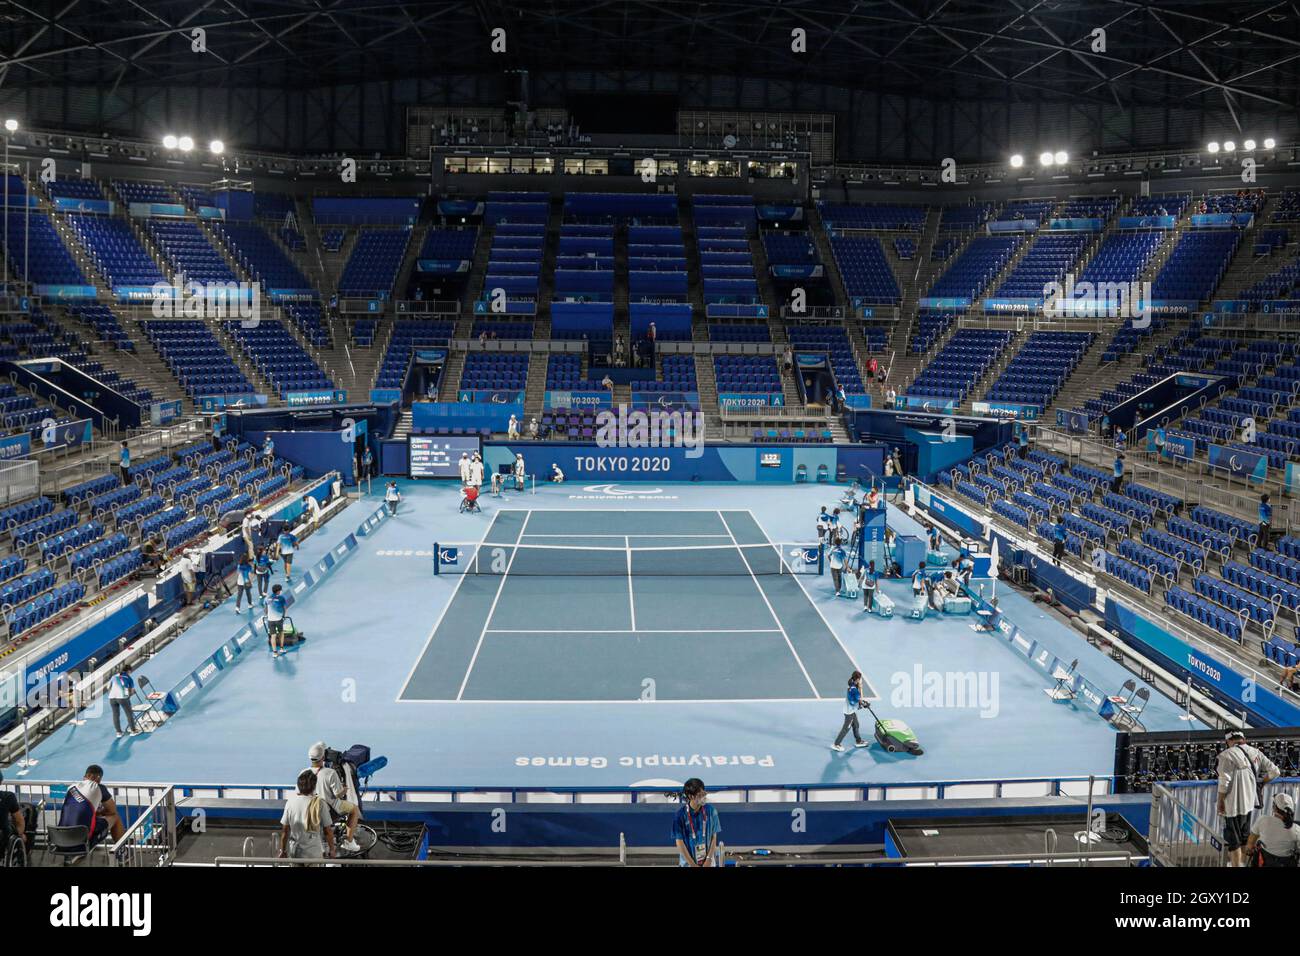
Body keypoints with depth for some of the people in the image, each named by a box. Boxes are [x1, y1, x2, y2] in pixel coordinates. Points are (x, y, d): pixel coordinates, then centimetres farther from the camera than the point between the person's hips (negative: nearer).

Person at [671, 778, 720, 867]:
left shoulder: (710, 810, -6)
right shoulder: (681, 814, -13)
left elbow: (714, 837, 0)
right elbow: (679, 842, -10)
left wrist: (709, 859, -9)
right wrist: (693, 865, -12)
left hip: (708, 862, 2)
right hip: (688, 862, -2)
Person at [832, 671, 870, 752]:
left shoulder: (851, 686, 0)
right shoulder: (854, 689, -29)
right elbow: (860, 699, -20)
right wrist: (860, 688, -18)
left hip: (852, 711, 9)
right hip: (850, 712, -9)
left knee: (856, 726, 23)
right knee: (846, 728, 1)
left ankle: (858, 741, 39)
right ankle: (836, 744, 9)